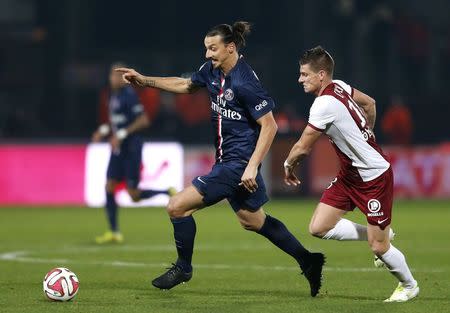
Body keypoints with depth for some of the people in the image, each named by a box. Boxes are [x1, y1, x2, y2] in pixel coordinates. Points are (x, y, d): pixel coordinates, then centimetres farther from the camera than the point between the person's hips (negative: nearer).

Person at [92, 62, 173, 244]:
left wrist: (122, 134, -23)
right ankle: (114, 232, 3)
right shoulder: (114, 95, 13)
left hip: (131, 149, -8)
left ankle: (169, 194, 13)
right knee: (109, 187, -1)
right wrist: (104, 130, 10)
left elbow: (144, 121, -21)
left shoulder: (129, 95, -15)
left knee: (133, 194, -6)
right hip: (118, 149, 8)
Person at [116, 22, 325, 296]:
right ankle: (308, 261, 31)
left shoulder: (245, 83, -22)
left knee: (178, 207, -9)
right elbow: (185, 85, 22)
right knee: (252, 220, 22)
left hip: (238, 163, -10)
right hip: (227, 158, 10)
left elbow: (269, 126, -20)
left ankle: (183, 268, 12)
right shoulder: (212, 70, 4)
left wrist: (252, 166, -23)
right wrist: (145, 81, 16)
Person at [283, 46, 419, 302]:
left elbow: (303, 148, -19)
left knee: (378, 246, 0)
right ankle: (380, 235, 18)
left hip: (374, 177, -9)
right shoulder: (339, 87, 0)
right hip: (350, 175, 9)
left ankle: (409, 286, 25)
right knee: (319, 228, 2)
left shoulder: (325, 104, -26)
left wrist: (289, 165, 2)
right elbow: (370, 103, 19)